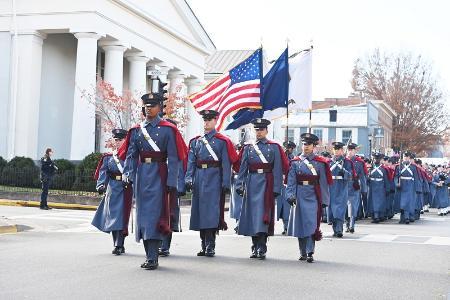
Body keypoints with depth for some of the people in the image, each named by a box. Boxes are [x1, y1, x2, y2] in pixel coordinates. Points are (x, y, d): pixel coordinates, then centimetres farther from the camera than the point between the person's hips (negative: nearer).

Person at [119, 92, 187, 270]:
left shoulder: (168, 129, -1)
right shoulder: (137, 130, 12)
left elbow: (174, 158, -5)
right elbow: (131, 155, 8)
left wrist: (171, 182, -12)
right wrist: (127, 175, -7)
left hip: (158, 175, -5)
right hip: (141, 174, 5)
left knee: (154, 214, -11)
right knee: (142, 214, 7)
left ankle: (153, 258, -10)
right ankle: (149, 255, 17)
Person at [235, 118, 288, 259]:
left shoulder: (274, 147, 3)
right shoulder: (248, 148, 12)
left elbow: (278, 169, -1)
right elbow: (242, 168, 11)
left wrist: (276, 188, -8)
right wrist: (240, 185, 2)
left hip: (266, 184, -3)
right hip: (251, 183, 3)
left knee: (263, 215, -10)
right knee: (252, 215, 5)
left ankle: (262, 249, -10)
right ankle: (255, 248, 15)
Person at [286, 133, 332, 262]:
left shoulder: (320, 163, 5)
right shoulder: (295, 162, 7)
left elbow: (323, 182, 4)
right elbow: (291, 181, 3)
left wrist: (324, 200, 0)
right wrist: (291, 196, -9)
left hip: (313, 197, -2)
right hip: (299, 197, 2)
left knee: (312, 224, -10)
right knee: (300, 224, 6)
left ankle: (310, 253, -9)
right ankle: (302, 252, 17)